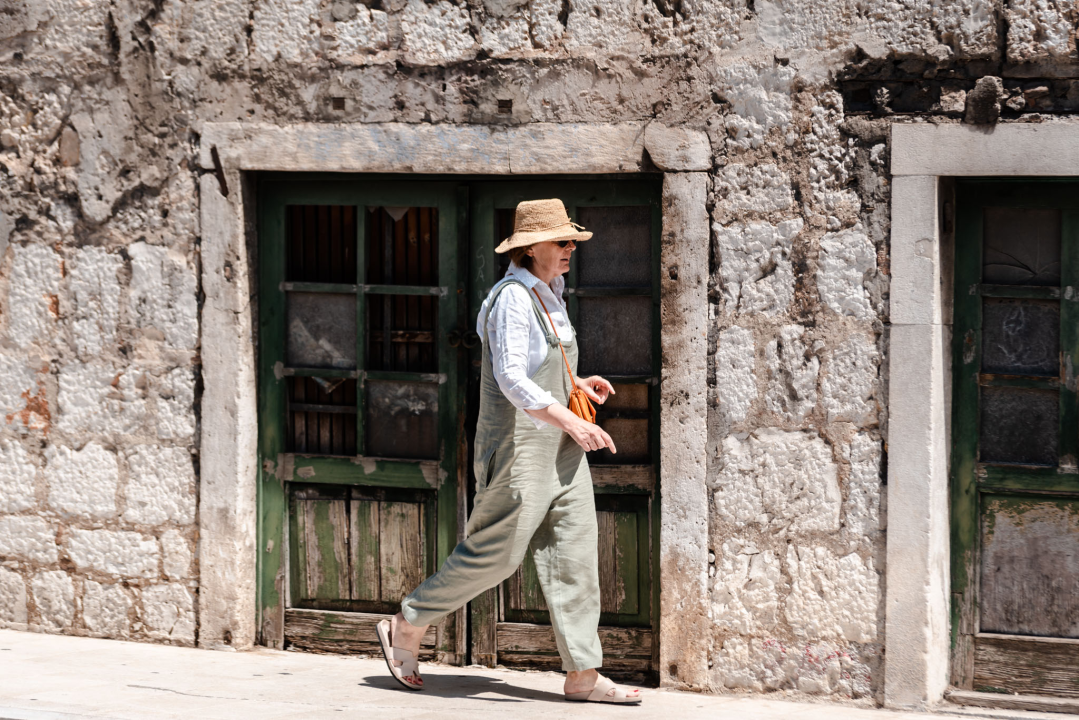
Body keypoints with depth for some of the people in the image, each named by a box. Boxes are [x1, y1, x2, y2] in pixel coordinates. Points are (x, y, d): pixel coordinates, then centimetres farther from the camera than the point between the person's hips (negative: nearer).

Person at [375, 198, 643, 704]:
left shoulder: (548, 294, 14)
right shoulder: (512, 298, -15)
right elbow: (512, 380, -24)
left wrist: (576, 384, 10)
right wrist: (573, 423, -26)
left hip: (560, 451, 9)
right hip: (519, 447, -9)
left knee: (574, 554, 3)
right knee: (493, 554, -2)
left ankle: (582, 674, 3)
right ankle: (406, 628, 15)